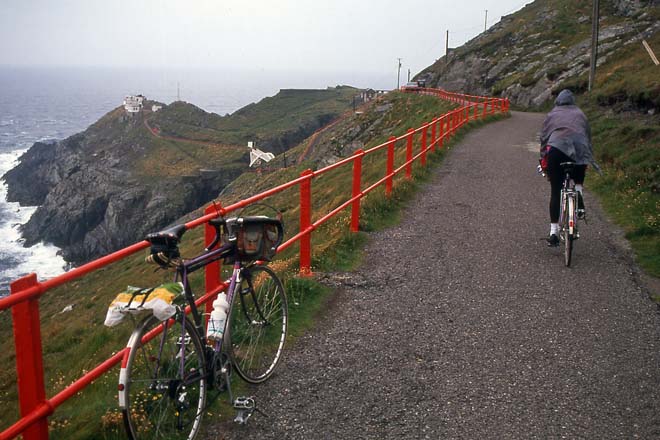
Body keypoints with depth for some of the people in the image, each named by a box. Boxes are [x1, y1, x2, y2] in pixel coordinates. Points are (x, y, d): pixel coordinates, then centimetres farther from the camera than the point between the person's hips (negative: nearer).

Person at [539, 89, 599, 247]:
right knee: (578, 181, 31)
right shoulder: (580, 114, 24)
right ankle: (579, 200, 0)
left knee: (555, 192, 3)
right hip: (580, 150, 1)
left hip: (556, 150, -1)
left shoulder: (552, 115, 22)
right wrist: (589, 159, 27)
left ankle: (553, 232, 1)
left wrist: (543, 161, 23)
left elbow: (543, 137, 18)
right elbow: (588, 136, 23)